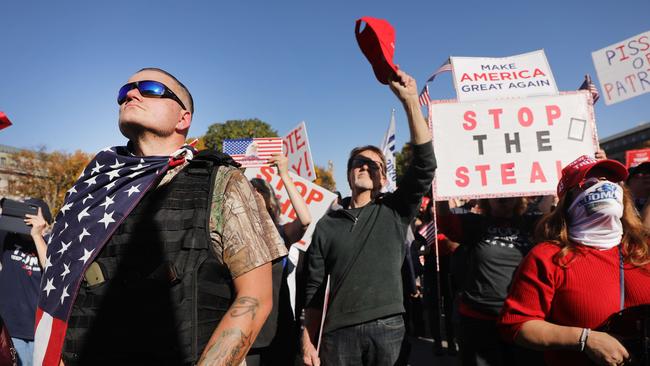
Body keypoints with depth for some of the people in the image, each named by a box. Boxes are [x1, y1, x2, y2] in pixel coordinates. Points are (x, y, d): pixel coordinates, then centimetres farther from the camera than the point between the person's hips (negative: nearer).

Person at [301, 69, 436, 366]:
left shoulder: (394, 211, 5)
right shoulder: (327, 225, 8)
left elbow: (425, 164, -9)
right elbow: (315, 289, 8)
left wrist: (410, 100, -15)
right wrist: (308, 342, 3)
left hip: (387, 327, 0)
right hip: (338, 332, 1)